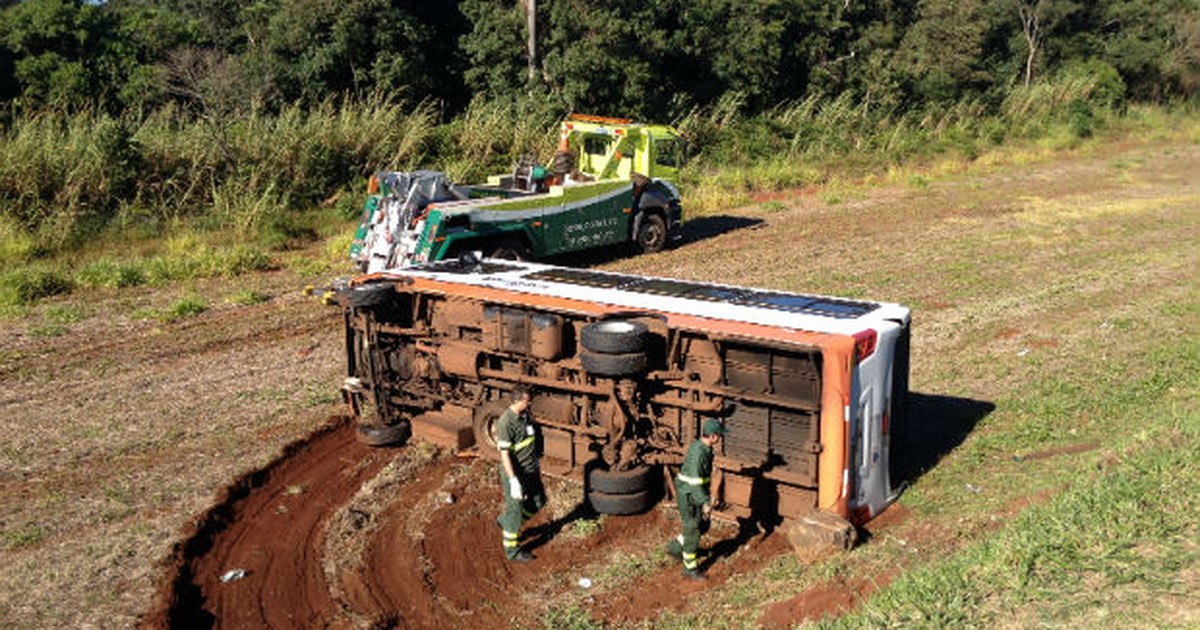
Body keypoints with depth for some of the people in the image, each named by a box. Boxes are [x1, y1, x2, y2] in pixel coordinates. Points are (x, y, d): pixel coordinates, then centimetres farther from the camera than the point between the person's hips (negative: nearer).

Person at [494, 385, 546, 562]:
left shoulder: (525, 414, 1)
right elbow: (504, 454, -25)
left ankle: (505, 521, 38)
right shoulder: (506, 422, -25)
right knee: (515, 510, 4)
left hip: (531, 470, 9)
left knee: (539, 501, 20)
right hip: (515, 473, -8)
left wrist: (536, 463, 22)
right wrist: (514, 481, -26)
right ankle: (512, 550, 21)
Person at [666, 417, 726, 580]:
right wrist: (705, 503, -29)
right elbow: (694, 481, -29)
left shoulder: (706, 449, 3)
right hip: (689, 496, -9)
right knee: (692, 531, 3)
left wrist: (707, 496, 22)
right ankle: (690, 568, 18)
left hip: (697, 494, 9)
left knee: (703, 525, 19)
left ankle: (675, 547, 34)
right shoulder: (697, 452, -28)